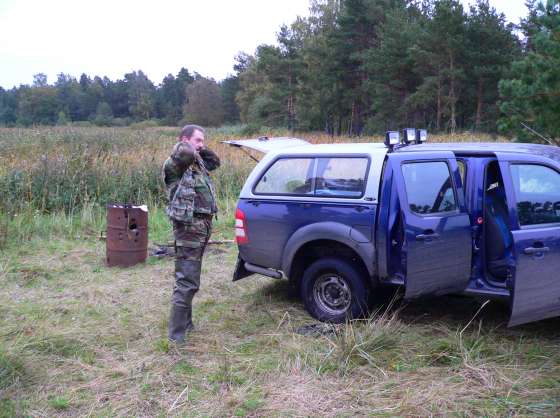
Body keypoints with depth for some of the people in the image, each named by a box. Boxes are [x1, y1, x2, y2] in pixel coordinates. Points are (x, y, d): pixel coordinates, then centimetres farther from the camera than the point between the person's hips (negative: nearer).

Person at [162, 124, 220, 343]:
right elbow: (182, 152, -33)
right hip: (189, 227, -9)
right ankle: (176, 335, -3)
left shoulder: (197, 162, 14)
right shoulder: (175, 164, -11)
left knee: (189, 279, 19)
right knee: (186, 282, -9)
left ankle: (186, 323, 33)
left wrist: (201, 151, 14)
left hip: (203, 226, 9)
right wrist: (192, 151, -10)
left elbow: (215, 162, 31)